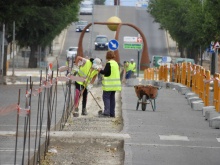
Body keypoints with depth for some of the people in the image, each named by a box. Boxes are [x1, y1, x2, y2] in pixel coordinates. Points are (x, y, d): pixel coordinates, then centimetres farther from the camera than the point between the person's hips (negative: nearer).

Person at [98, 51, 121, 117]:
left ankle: (106, 112, -13)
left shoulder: (109, 63, -13)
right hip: (115, 84, 8)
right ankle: (112, 113, 13)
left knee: (106, 97, -5)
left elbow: (105, 72, -17)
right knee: (112, 98, 12)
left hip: (109, 84, -8)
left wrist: (100, 70, -1)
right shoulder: (116, 63, 14)